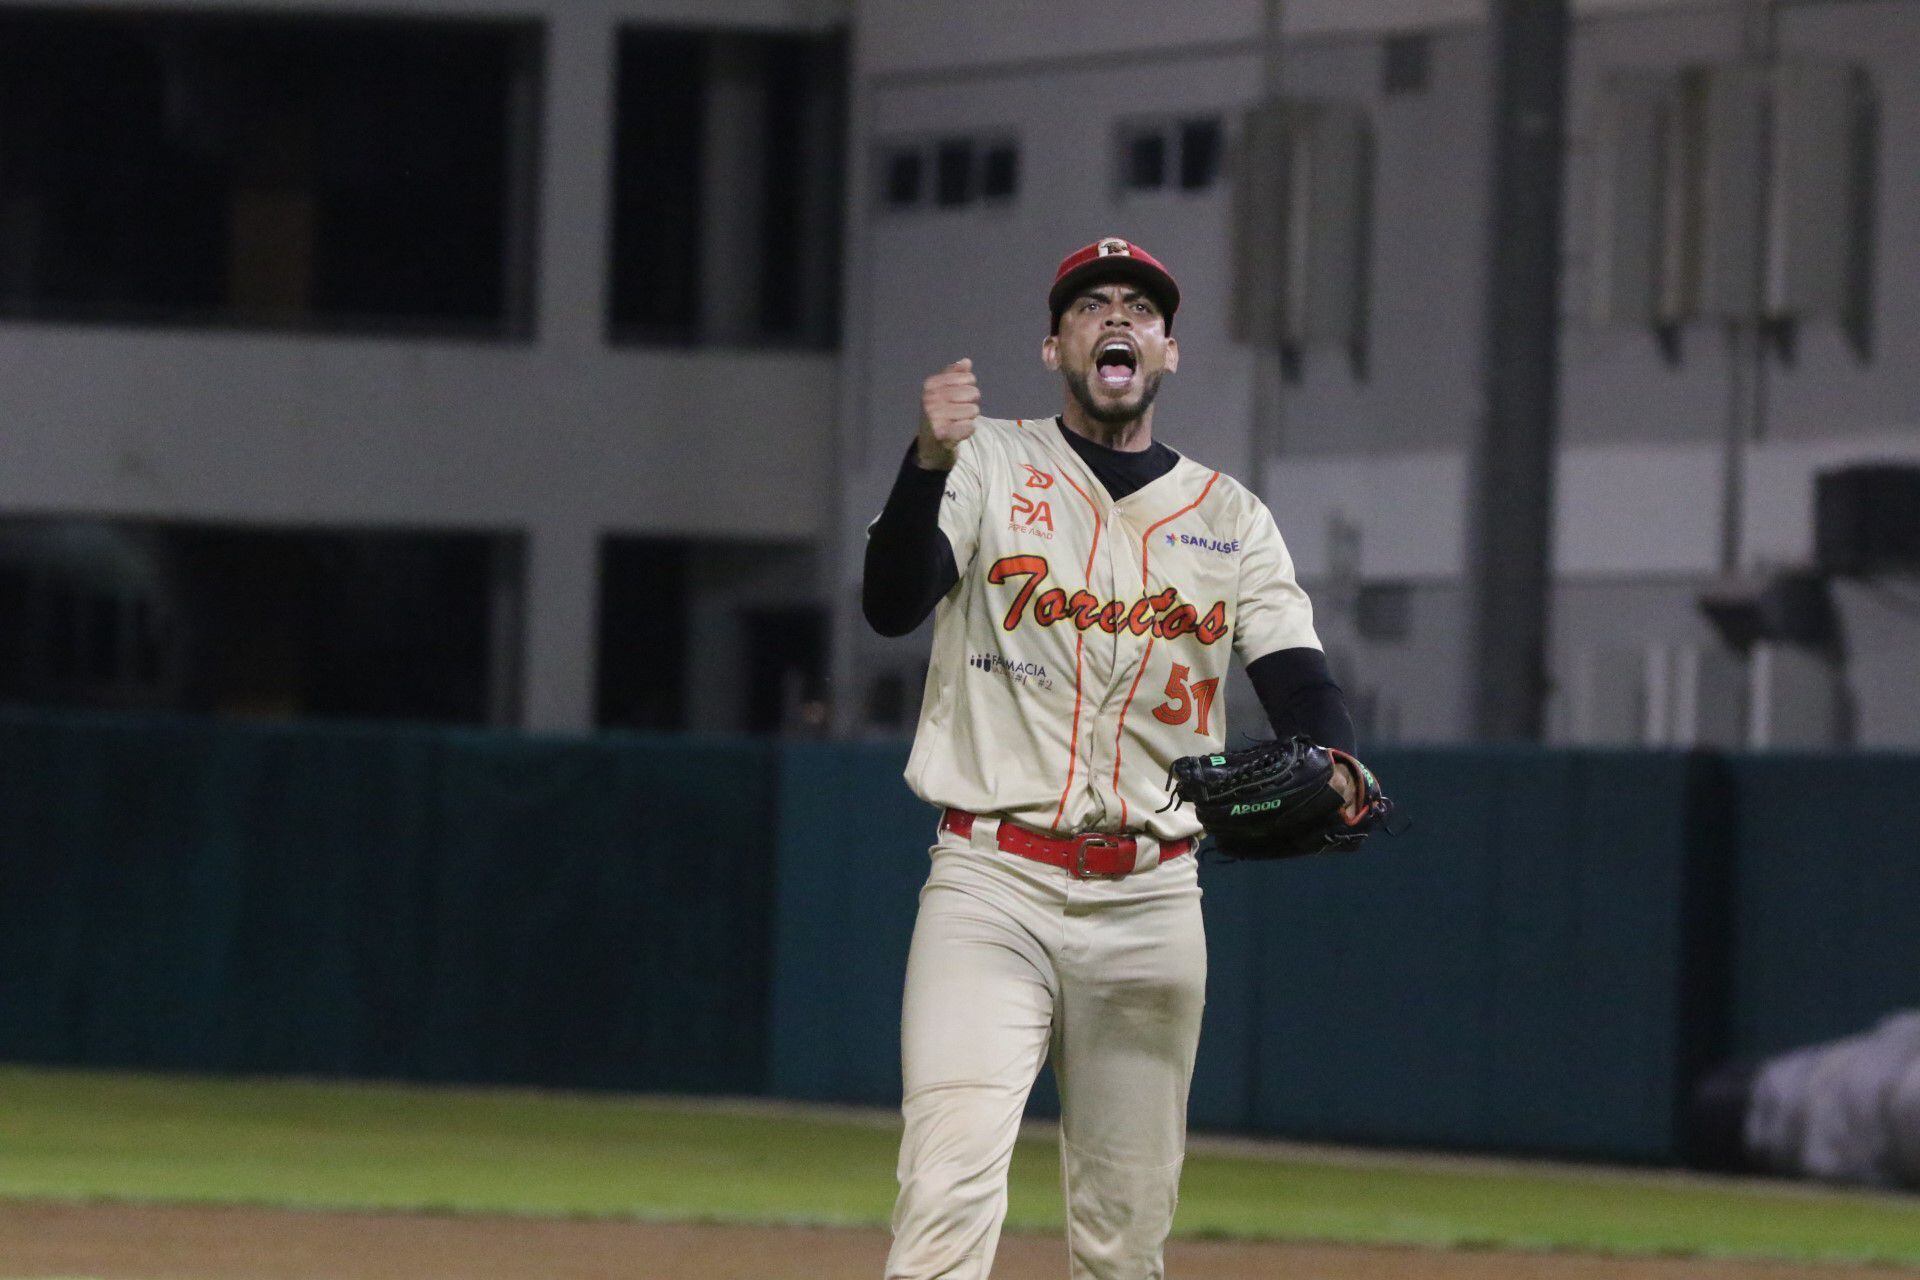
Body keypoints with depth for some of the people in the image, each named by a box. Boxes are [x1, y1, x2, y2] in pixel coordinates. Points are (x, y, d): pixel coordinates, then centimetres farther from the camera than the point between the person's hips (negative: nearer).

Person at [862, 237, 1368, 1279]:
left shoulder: (1230, 518, 13)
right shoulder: (988, 467, 4)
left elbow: (1297, 680, 1)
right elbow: (891, 604, -13)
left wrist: (1332, 771, -23)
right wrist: (929, 461, -31)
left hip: (1153, 901, 4)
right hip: (993, 881, -3)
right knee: (950, 1191, -20)